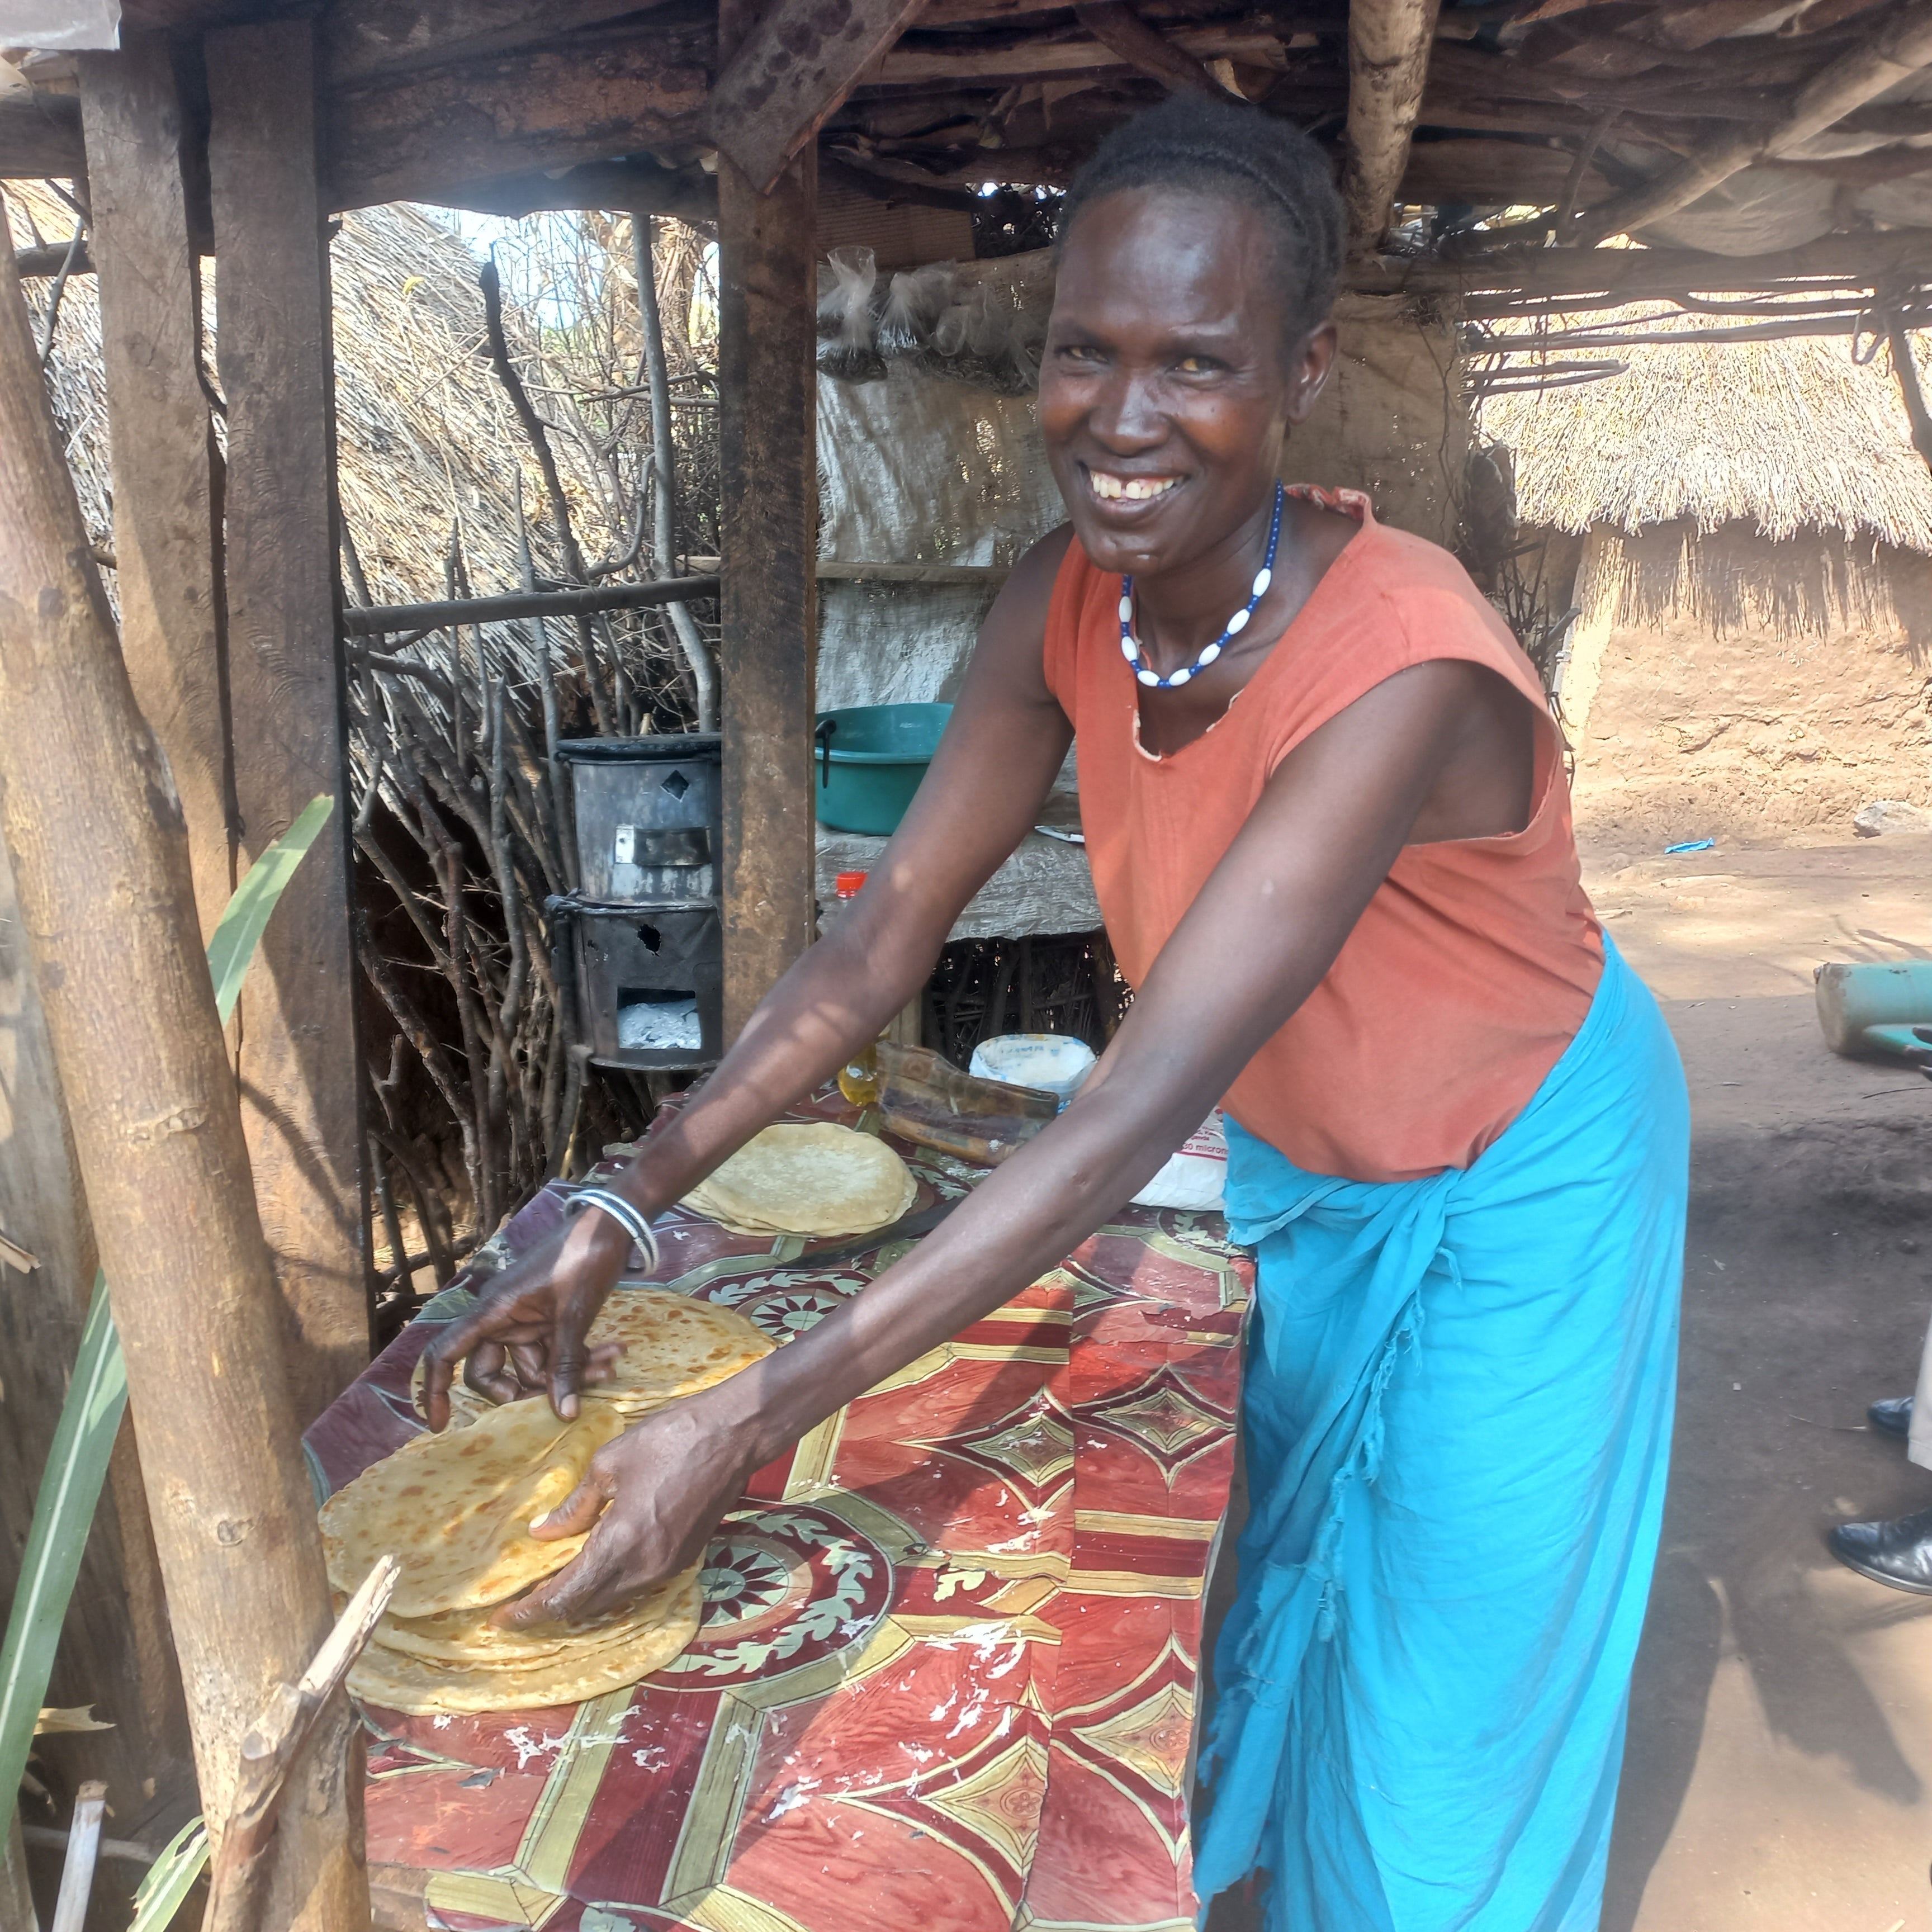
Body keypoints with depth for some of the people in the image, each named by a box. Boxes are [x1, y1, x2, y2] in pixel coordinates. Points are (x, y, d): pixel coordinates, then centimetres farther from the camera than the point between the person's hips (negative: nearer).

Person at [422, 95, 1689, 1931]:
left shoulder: (1399, 667, -39)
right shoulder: (1065, 604, -18)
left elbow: (1131, 1121, -42)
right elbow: (884, 933, -15)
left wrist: (745, 1421, -42)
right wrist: (615, 1216, -21)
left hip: (1515, 1178, -6)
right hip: (1298, 1164, 6)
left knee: (1459, 1676, 12)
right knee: (1290, 1587, 26)